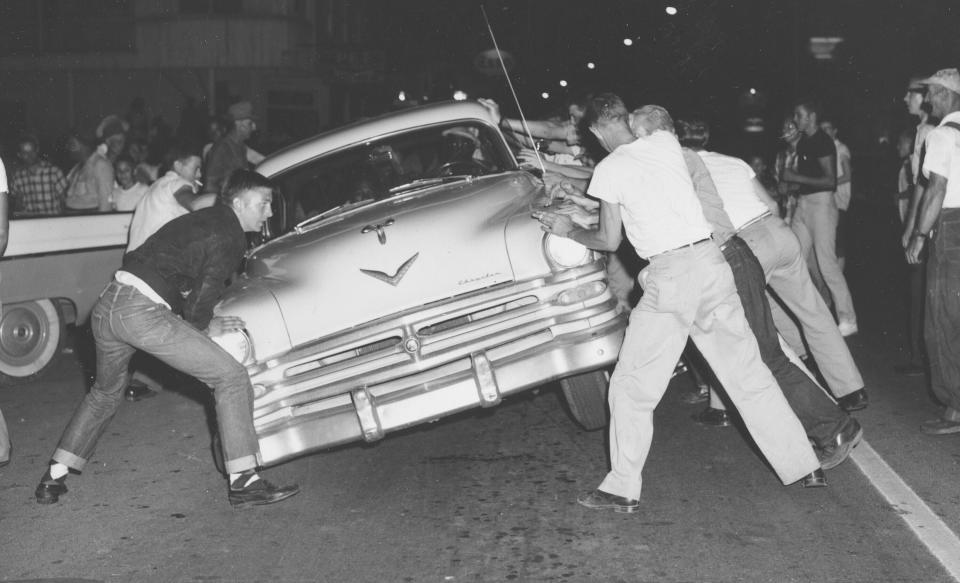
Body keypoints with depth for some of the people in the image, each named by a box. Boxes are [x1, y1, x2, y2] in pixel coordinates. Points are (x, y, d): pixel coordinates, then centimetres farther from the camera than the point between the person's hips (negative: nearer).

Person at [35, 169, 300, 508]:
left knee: (105, 393, 31)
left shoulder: (199, 220, 24)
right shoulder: (230, 236, -2)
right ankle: (244, 482, -5)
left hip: (106, 305, 9)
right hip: (143, 312, -9)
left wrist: (201, 321, 21)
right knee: (231, 378, -2)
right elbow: (204, 292, -7)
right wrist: (205, 328, 12)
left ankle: (53, 479, 34)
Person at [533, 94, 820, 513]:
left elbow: (609, 240, 4)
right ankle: (801, 466, 19)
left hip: (670, 275, -6)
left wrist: (569, 231, 20)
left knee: (631, 387, 5)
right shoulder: (666, 142, 11)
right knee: (749, 372, 13)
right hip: (710, 261, 6)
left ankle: (623, 490, 10)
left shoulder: (610, 169, -4)